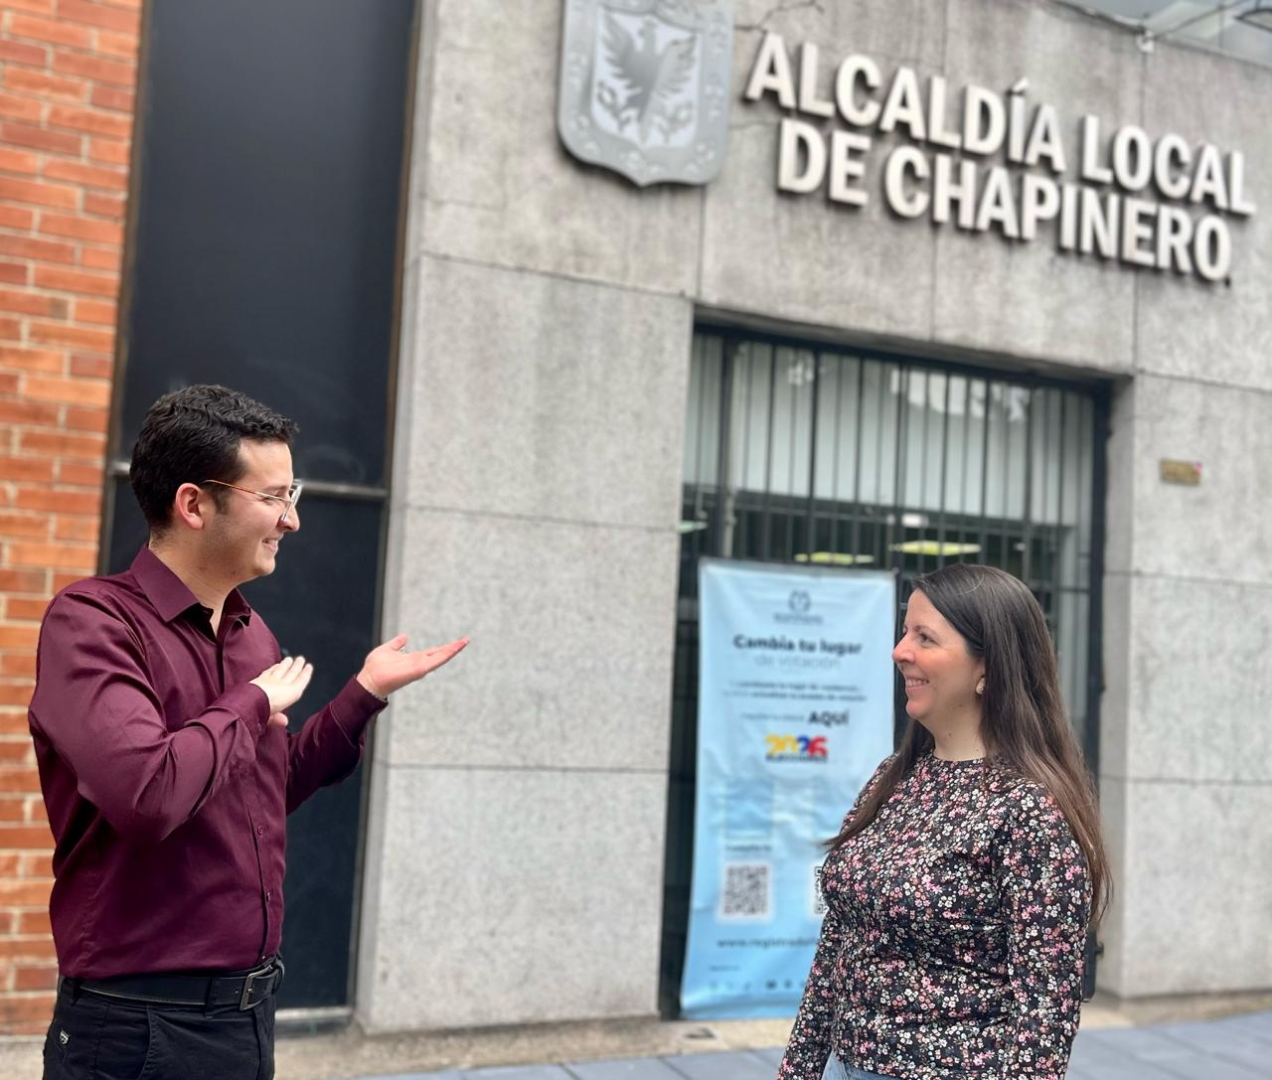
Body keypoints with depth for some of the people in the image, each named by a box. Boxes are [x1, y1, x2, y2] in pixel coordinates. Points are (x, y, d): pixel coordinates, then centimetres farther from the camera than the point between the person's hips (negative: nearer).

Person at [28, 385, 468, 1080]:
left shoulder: (252, 633, 6)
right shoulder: (91, 621, -17)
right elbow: (147, 793, -32)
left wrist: (366, 693, 9)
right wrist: (252, 704, -16)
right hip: (141, 1021, -7)